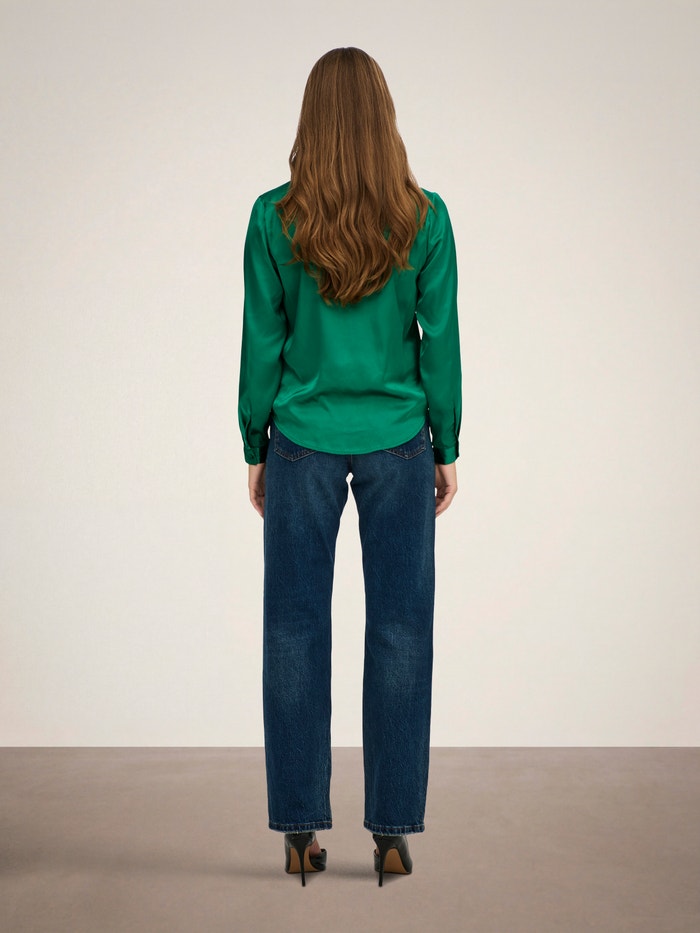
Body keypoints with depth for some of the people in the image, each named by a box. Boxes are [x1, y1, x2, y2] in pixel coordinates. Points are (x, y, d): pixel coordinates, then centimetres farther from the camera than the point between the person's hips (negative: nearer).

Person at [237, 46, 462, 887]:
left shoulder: (274, 217, -5)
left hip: (304, 445, 0)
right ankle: (392, 831, 11)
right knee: (399, 632, 6)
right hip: (398, 445, 0)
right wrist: (446, 450, 8)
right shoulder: (425, 218, -4)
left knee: (296, 632, 7)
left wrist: (256, 449, 8)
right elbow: (440, 341, -2)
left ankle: (300, 830, 13)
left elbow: (261, 343, -2)